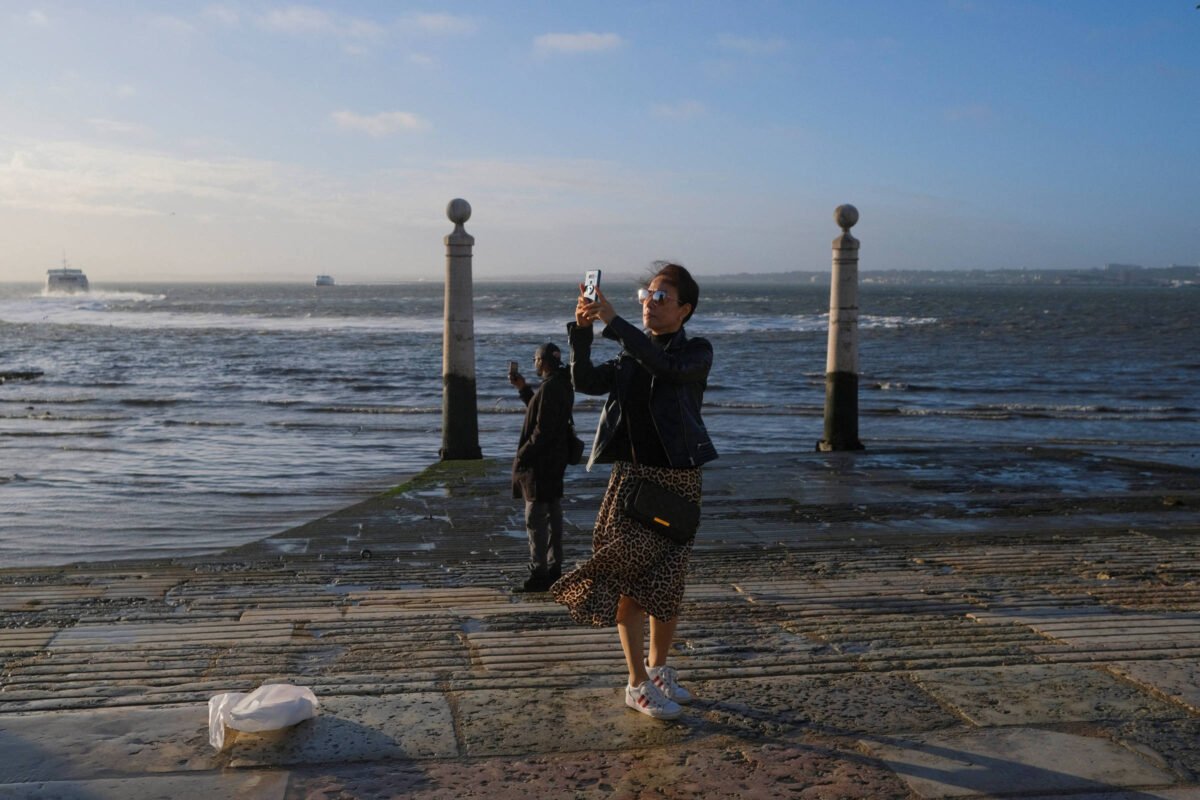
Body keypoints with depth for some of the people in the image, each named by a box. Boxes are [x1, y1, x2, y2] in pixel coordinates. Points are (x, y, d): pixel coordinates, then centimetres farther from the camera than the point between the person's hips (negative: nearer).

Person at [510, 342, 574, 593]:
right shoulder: (562, 386, 13)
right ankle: (554, 568, 22)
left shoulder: (549, 388, -19)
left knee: (535, 518, -6)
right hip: (555, 461, 10)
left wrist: (522, 456, -19)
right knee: (553, 515, 15)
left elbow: (543, 430, -24)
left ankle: (539, 574, -5)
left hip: (541, 462, -10)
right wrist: (523, 388, 23)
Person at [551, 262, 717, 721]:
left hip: (678, 480, -1)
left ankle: (658, 668, 29)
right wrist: (582, 331, -18)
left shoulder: (697, 352, -1)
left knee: (666, 584, 8)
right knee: (629, 582, -3)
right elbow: (586, 382, -5)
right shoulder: (630, 358, 10)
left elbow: (669, 367, -23)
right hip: (632, 476, 2)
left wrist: (613, 322, -28)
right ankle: (639, 684, 6)